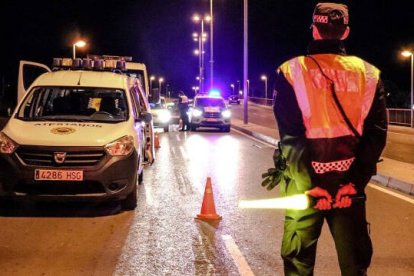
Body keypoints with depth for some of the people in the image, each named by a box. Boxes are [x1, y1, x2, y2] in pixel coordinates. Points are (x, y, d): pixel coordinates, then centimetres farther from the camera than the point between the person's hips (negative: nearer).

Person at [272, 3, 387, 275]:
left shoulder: (291, 72, -4)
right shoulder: (368, 74, 1)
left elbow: (290, 136, -11)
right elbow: (376, 134, -4)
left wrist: (309, 185, -10)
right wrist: (353, 183, -5)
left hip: (305, 184, -1)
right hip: (350, 184, 1)